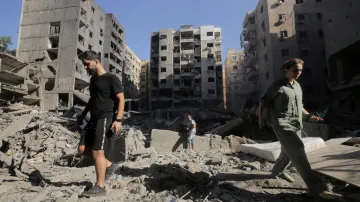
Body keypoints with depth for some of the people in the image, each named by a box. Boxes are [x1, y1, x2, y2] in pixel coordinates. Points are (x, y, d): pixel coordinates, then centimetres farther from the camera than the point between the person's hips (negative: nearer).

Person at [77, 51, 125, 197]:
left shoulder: (111, 78, -9)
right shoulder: (93, 79, 17)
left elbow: (121, 99, -14)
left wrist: (118, 120, -23)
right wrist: (83, 114, 28)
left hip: (106, 119, -9)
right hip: (94, 119, 9)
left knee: (97, 152, -9)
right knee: (83, 149, 7)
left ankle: (100, 187, 3)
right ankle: (109, 165, 21)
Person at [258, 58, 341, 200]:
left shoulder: (297, 86, 17)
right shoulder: (277, 86, -4)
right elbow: (263, 102, -2)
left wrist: (309, 116, 9)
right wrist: (261, 119, -10)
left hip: (295, 124, 8)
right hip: (281, 124, -8)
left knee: (289, 152, 17)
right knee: (297, 150, -20)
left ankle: (278, 171, 42)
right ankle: (316, 187, -20)